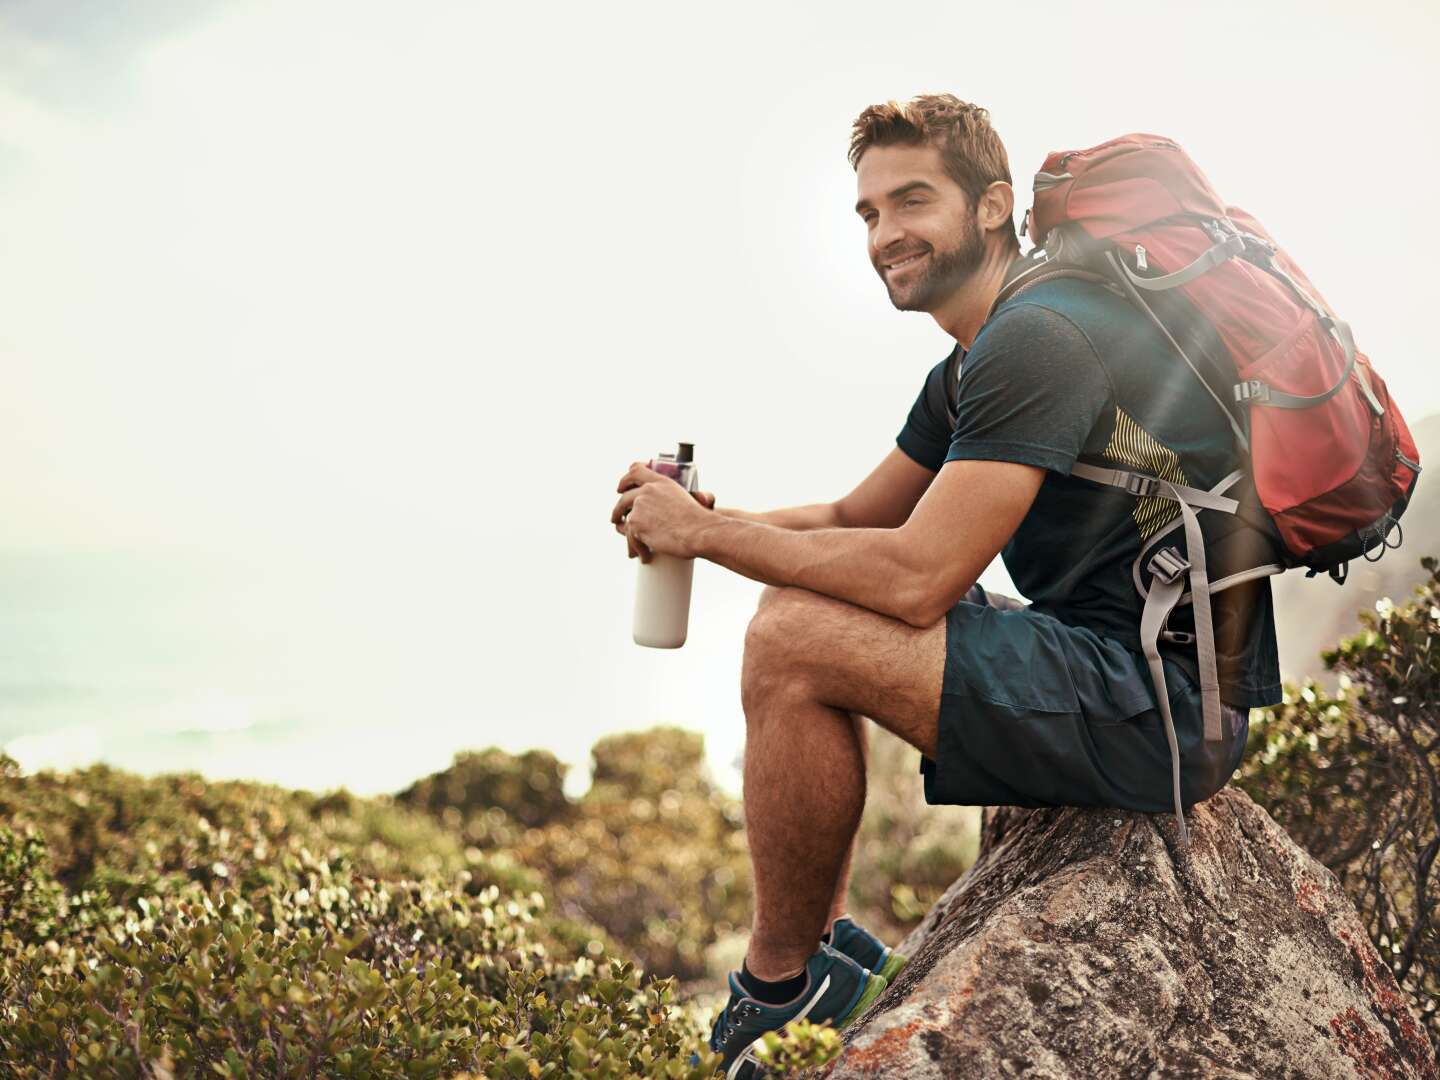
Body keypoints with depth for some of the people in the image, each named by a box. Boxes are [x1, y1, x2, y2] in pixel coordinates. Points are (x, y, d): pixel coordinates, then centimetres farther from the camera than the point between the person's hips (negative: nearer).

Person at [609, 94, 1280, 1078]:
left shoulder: (1038, 340, -18)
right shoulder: (970, 369, 15)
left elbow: (915, 578, -24)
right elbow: (855, 520, 20)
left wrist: (706, 532, -13)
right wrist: (698, 516, 3)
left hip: (1170, 707, -11)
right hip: (1117, 670, 11)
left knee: (793, 644, -20)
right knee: (808, 607, 18)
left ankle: (782, 987, -2)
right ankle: (827, 937, 16)